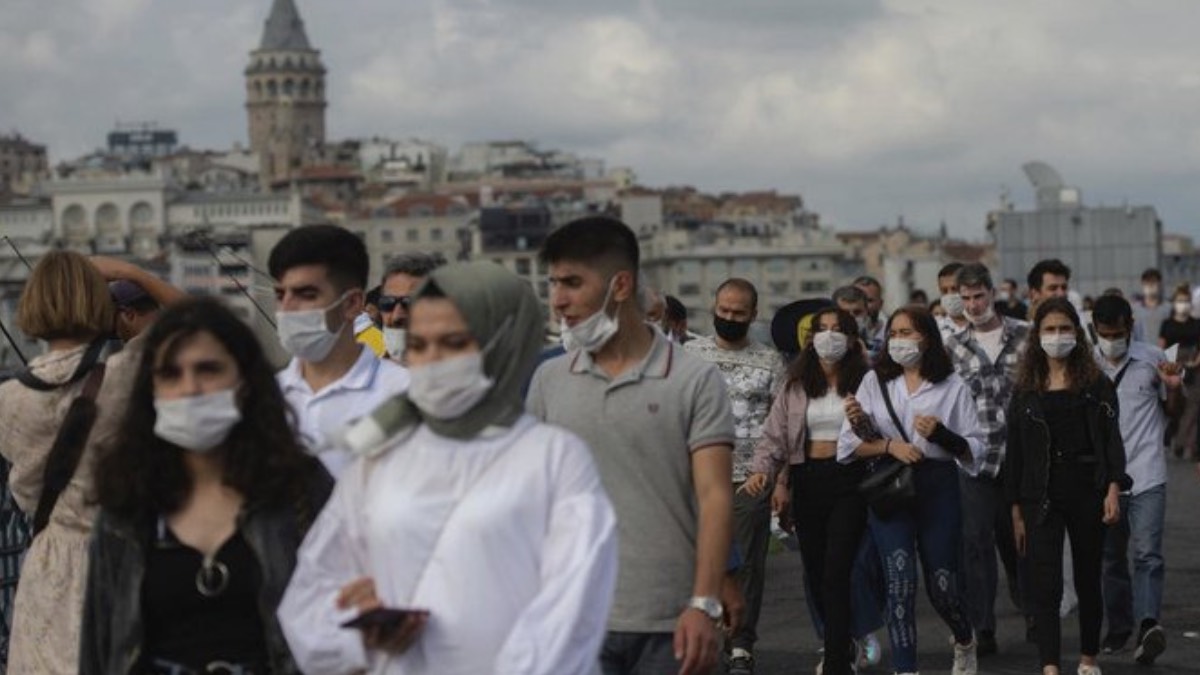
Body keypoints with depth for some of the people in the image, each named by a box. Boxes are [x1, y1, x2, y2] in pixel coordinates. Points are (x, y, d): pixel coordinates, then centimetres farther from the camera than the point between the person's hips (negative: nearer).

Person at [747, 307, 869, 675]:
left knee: (835, 574, -12)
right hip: (807, 480, 4)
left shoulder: (864, 382, 0)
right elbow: (774, 436, 3)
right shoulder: (795, 386, 8)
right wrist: (763, 470, -11)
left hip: (849, 480, -4)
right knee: (815, 573, 11)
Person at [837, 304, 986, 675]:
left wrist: (940, 435, -14)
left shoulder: (952, 386, 4)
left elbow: (974, 451, 3)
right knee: (900, 583, -9)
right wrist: (889, 445, -12)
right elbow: (848, 443, 3)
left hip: (938, 487, -1)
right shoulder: (875, 382, 8)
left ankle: (964, 642, 36)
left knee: (942, 585, 4)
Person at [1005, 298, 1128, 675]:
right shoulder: (1026, 390, 6)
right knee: (1045, 586, -9)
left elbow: (1111, 438, -2)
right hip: (1042, 496, 0)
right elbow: (1015, 452, 8)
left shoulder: (1096, 385, 3)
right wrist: (1016, 511, 5)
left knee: (1088, 580, 11)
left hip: (1087, 491, 0)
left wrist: (1114, 488, -15)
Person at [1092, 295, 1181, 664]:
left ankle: (1148, 624, -29)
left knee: (1147, 553, -16)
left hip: (1146, 475, -3)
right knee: (1111, 557, 12)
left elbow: (1173, 411, 12)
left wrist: (1173, 387, -7)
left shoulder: (1152, 360, 0)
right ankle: (1118, 627, 23)